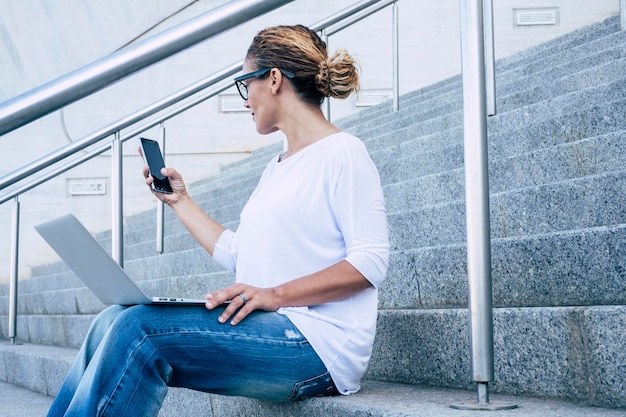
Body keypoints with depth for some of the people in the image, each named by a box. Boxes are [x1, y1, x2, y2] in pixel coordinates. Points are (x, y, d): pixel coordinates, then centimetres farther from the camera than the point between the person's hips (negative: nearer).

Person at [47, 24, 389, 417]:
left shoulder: (342, 152, -5)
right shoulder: (277, 167, 23)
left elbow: (371, 261, -14)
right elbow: (237, 255, 20)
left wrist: (276, 295, -21)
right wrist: (179, 200, 25)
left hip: (319, 344, -8)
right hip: (270, 327, 9)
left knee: (140, 328, -23)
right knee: (115, 321, -5)